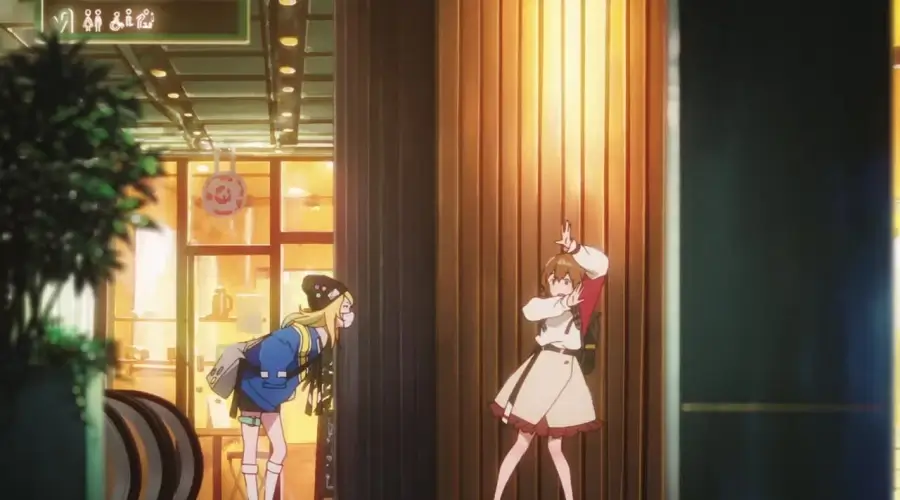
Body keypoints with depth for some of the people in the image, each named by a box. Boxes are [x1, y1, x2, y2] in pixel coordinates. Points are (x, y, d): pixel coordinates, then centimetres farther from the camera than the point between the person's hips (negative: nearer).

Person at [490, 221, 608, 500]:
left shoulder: (580, 304, 2)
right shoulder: (541, 303, 4)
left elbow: (601, 266, -11)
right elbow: (529, 311, -23)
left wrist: (574, 249, -18)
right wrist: (563, 304, -26)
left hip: (567, 374, 0)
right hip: (541, 371, 0)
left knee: (555, 447, 7)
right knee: (522, 443, 2)